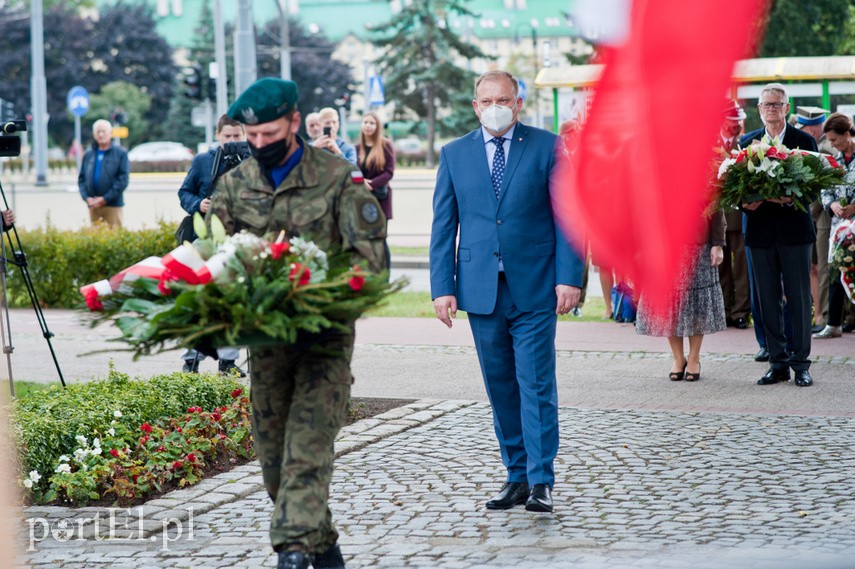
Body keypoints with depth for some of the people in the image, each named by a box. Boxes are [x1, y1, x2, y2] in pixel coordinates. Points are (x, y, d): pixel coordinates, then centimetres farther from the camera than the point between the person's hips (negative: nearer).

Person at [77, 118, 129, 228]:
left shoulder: (121, 153, 0)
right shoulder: (88, 155, 14)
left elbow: (123, 179, -7)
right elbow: (81, 179, 14)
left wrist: (106, 198, -12)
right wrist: (86, 197, -4)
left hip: (113, 205, -4)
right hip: (93, 205, 4)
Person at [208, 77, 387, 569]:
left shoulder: (339, 178, -4)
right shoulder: (234, 185, 8)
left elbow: (369, 256, -7)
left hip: (324, 339, -4)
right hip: (264, 338, 5)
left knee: (307, 450, -15)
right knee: (274, 457, 8)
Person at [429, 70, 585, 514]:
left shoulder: (547, 148, 2)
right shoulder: (454, 154, 9)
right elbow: (443, 226, 8)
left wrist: (569, 277, -9)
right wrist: (442, 287, 0)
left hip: (534, 288, -3)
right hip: (481, 290, 3)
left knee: (537, 385, -5)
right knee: (500, 388, 8)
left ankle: (541, 482, -1)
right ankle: (516, 475, 18)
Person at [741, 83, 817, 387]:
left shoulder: (804, 141, 1)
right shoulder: (746, 142, 8)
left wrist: (791, 199, -22)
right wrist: (745, 202, -14)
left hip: (794, 229, -2)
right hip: (760, 231, 2)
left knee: (799, 299, 1)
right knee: (768, 301, 6)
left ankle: (801, 364, 8)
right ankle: (778, 363, 13)